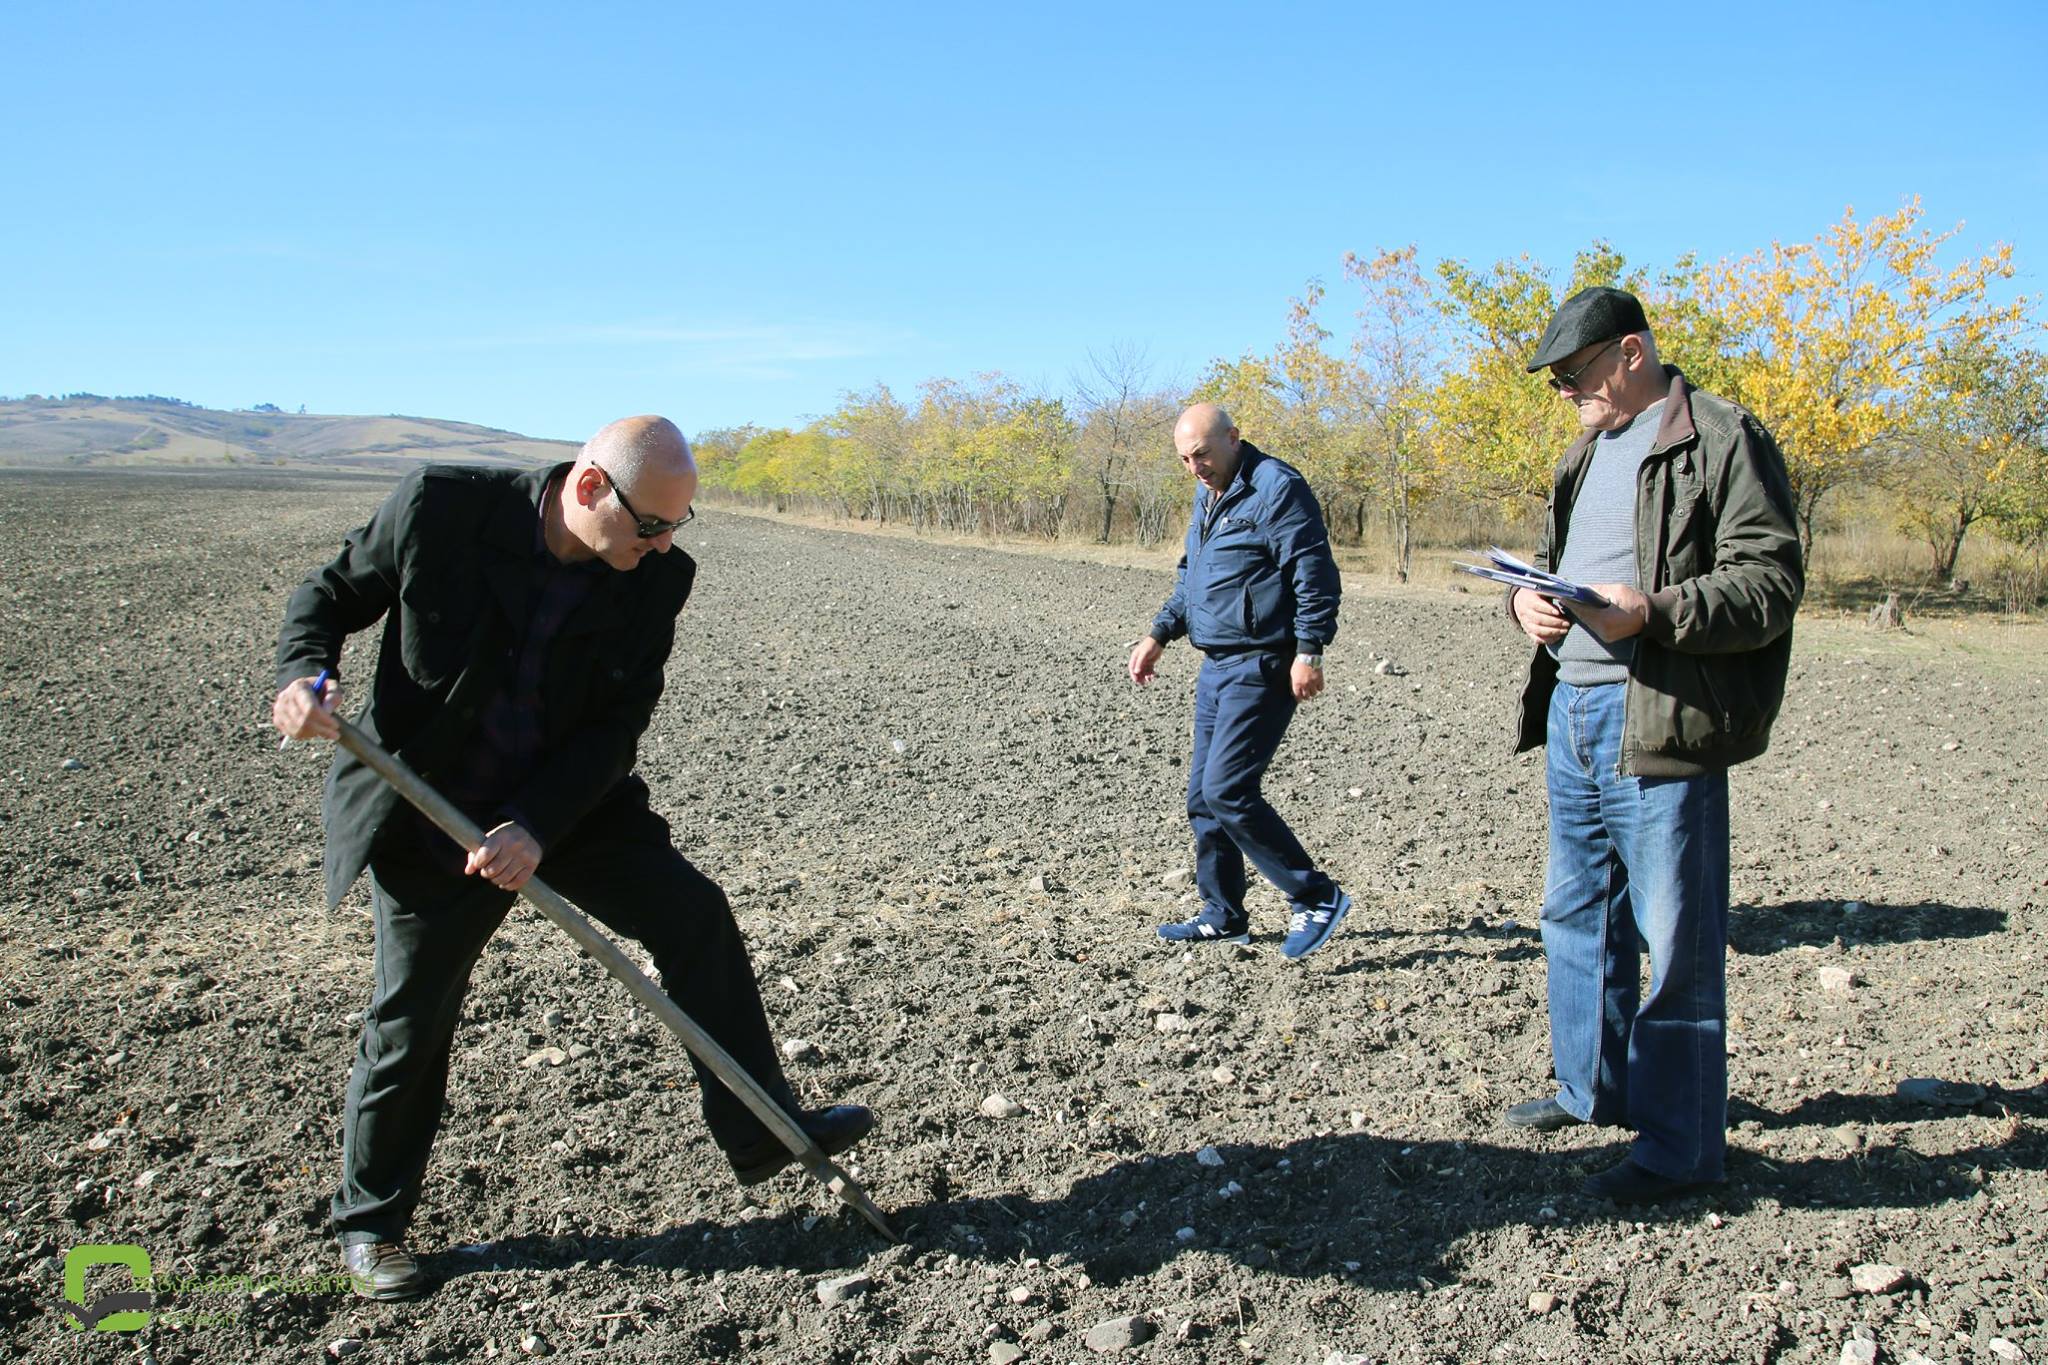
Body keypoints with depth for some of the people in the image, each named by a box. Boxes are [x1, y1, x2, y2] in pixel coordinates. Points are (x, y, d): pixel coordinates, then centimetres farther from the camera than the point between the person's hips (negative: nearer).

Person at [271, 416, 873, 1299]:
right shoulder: (439, 507, -19)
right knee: (412, 1014, 4)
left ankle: (762, 1132, 8)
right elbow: (332, 591, -4)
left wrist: (538, 827, -24)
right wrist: (303, 672, -25)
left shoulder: (654, 579, -13)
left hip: (564, 803, 3)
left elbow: (617, 728, -12)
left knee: (694, 914, -6)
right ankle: (369, 1223, 28)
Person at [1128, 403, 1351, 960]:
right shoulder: (1208, 495, 17)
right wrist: (1159, 635, 19)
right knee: (1203, 795, 11)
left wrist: (1309, 651, -22)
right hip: (1216, 666, 10)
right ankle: (1223, 916, 23)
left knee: (1227, 793, -14)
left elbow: (1315, 575, -17)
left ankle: (1317, 898, 0)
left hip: (1261, 668, -10)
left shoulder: (1277, 488, -12)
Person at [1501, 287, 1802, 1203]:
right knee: (1576, 912, 17)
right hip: (1572, 707, 9)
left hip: (1662, 721, -9)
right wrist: (1528, 598, 1)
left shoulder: (1722, 440, -7)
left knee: (1674, 938, -2)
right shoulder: (1586, 452, 19)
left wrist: (1652, 612, -26)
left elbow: (1769, 581, -13)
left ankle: (1680, 1145, 9)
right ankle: (1593, 1087, 33)